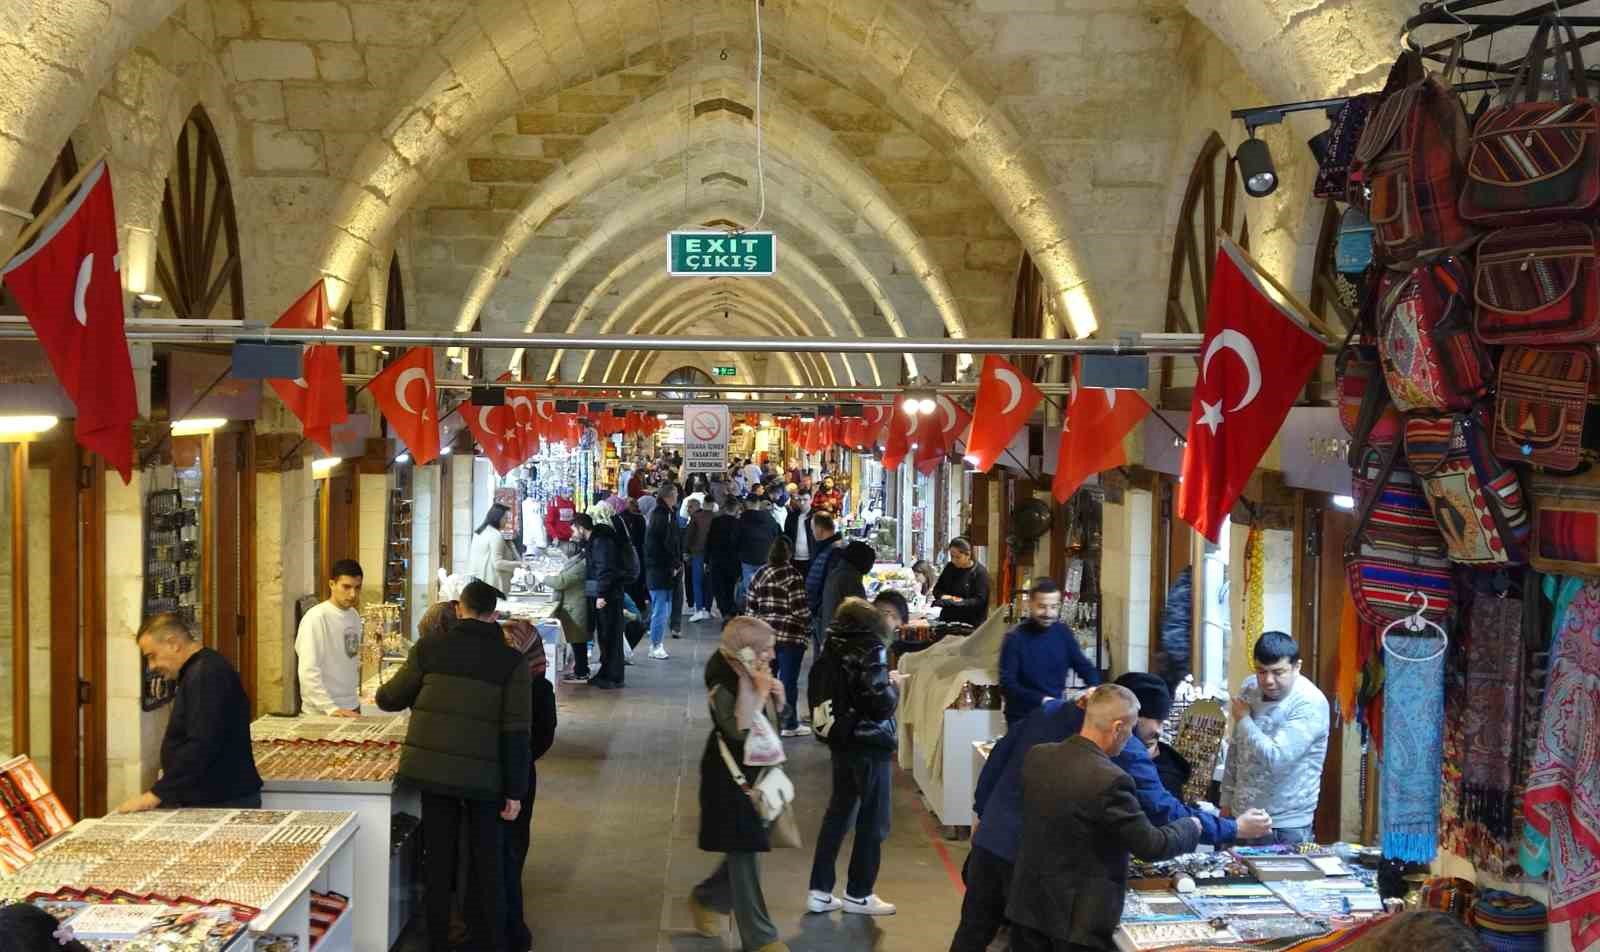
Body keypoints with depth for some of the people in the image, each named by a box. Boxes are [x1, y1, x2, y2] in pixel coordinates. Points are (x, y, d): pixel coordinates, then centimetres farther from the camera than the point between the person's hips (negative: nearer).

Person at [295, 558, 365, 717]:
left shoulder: (354, 616, 7)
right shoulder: (316, 618, -15)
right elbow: (308, 672, -20)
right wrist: (331, 708, -24)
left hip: (351, 709, 6)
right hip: (321, 712, -6)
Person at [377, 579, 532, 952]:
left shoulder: (430, 649, -1)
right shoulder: (511, 661, -3)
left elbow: (388, 699, 9)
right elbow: (517, 733, -7)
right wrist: (515, 791, -3)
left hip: (433, 770, 1)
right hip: (484, 777, -1)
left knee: (439, 861, 14)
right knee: (486, 865, 13)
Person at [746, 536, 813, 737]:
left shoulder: (759, 575, 6)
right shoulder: (792, 575, -13)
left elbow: (750, 606, 9)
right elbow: (800, 608, -14)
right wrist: (808, 629, 0)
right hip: (790, 635, -6)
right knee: (788, 680, 2)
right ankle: (790, 725, 8)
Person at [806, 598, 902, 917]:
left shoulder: (834, 644, 2)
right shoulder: (872, 650, -19)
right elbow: (882, 705, -23)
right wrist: (894, 685, -4)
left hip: (840, 741, 7)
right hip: (870, 745, -7)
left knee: (837, 813, 16)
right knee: (873, 821, 8)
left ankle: (819, 891, 19)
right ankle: (858, 894, 18)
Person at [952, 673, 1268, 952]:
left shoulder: (1051, 710, 7)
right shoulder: (1124, 751, -12)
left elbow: (999, 757, 13)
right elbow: (1165, 813, -12)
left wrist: (981, 811, 24)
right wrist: (1234, 829, -3)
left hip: (990, 839, 6)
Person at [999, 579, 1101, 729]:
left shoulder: (1064, 634, 0)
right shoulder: (1015, 638, -12)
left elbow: (1084, 667, 7)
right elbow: (1007, 685, -17)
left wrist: (1094, 688, -14)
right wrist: (1041, 700, -28)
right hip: (1022, 719, -4)